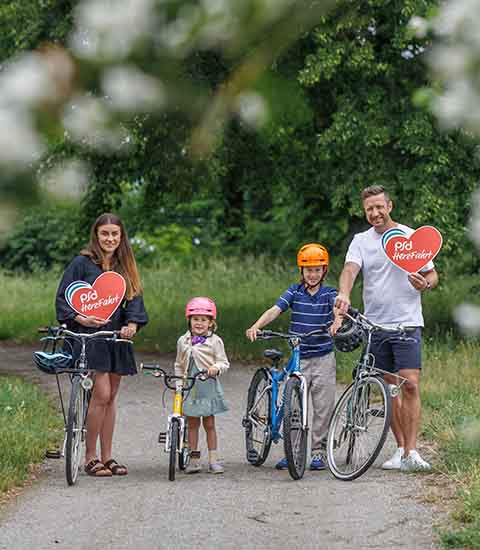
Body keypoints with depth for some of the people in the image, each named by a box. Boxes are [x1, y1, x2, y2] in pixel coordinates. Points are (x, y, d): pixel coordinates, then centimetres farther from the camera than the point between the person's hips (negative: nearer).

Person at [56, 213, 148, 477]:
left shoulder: (125, 267, 12)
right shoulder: (83, 263, -3)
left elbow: (135, 299, 5)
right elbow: (62, 298, -5)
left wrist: (132, 324, -14)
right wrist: (81, 319, -21)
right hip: (89, 335, -5)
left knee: (110, 397, 8)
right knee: (101, 394, -13)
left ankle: (107, 456, 14)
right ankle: (90, 457, -5)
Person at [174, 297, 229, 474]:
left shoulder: (214, 341, -3)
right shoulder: (183, 341, 8)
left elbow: (224, 362, -3)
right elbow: (179, 365, 18)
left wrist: (216, 368, -23)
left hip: (208, 388, -3)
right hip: (189, 389, 3)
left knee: (209, 424, 2)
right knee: (192, 424, 6)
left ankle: (213, 459, 8)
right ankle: (193, 459, 11)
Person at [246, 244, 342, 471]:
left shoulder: (329, 293, 0)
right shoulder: (294, 292, 2)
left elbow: (338, 309, -21)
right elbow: (275, 310, -10)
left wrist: (337, 322, -45)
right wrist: (256, 326, -27)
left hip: (324, 359, -1)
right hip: (298, 358, 1)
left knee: (323, 407, 1)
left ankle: (318, 451, 12)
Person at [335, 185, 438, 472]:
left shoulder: (411, 237, 2)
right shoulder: (361, 241, 6)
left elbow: (433, 274, 9)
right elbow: (350, 269, -12)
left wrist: (425, 284, -15)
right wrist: (344, 294, -33)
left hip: (407, 322, -3)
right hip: (375, 324, 3)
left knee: (410, 385, -14)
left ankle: (411, 452, -15)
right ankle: (401, 449, 17)